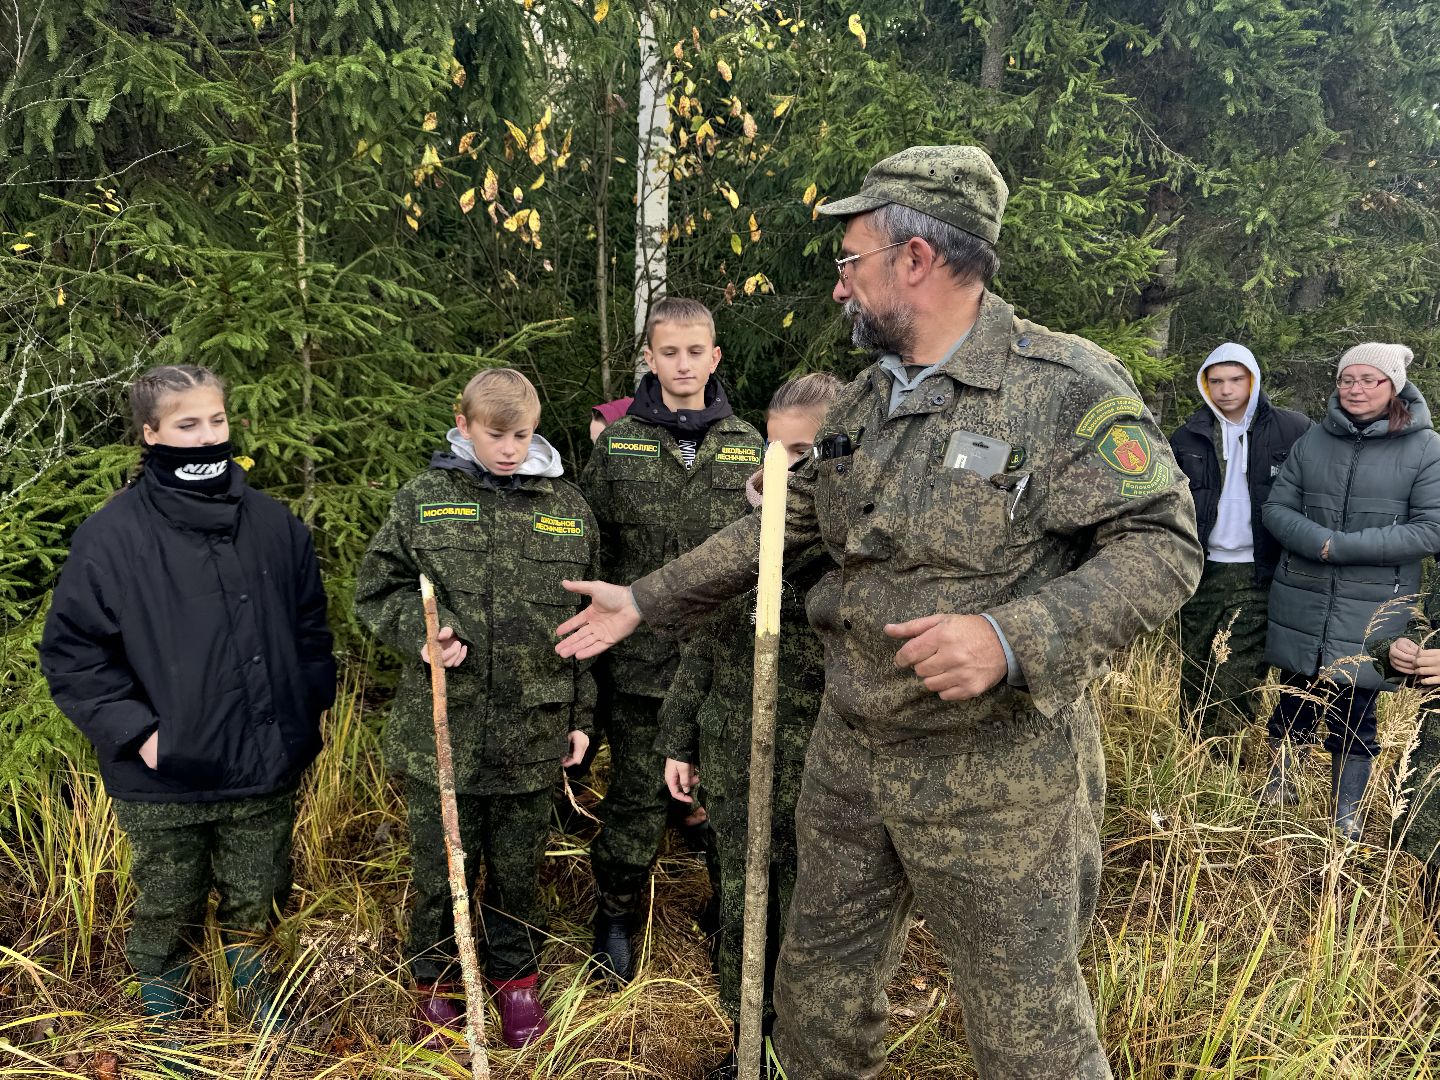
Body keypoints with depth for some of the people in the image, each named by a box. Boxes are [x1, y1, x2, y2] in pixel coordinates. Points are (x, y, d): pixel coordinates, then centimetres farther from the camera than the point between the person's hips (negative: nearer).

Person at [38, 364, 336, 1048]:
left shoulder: (272, 523, 0)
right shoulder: (113, 535, -11)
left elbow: (309, 627, 10)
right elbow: (71, 652, -7)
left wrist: (307, 710, 5)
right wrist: (134, 731, -14)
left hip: (268, 767, 3)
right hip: (164, 781, -2)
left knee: (255, 895, 20)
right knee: (168, 908, 18)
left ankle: (249, 969, 50)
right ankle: (161, 1009, 45)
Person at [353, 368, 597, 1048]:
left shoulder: (569, 509, 3)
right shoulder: (422, 500, -1)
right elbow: (376, 591, 4)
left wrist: (581, 716, 8)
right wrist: (418, 631, -17)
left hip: (533, 734, 1)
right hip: (439, 730, -1)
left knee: (518, 868, 16)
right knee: (440, 868, 13)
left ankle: (515, 979, 39)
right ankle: (435, 981, 37)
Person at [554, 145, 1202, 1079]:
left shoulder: (1070, 388, -14)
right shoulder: (864, 401, 9)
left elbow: (1161, 547, -16)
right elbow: (783, 527, 16)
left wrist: (1013, 636, -30)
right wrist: (646, 600, 15)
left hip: (997, 778, -6)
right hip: (850, 758, 7)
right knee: (816, 999, 21)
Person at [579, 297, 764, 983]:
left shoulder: (747, 444, 5)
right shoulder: (617, 444, 2)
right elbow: (588, 548, 5)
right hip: (641, 655, -1)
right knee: (638, 796, 8)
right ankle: (615, 912, 31)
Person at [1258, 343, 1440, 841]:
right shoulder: (1312, 441, 3)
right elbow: (1276, 508, 1)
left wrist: (1343, 546, -19)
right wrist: (1319, 541, -18)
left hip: (1371, 612, -2)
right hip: (1302, 605, 2)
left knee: (1355, 716, 9)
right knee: (1294, 702, 16)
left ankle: (1347, 814, 28)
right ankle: (1279, 783, 38)